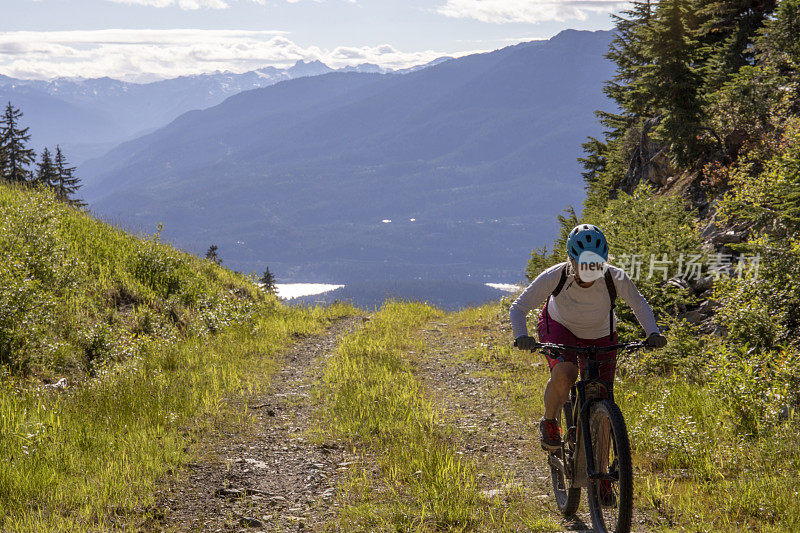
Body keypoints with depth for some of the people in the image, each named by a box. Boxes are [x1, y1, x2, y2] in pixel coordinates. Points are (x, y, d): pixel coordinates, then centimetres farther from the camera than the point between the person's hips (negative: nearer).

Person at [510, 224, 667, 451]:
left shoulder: (615, 278, -31)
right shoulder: (554, 276, -33)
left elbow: (639, 304, -11)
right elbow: (519, 307, -23)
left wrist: (653, 333, -27)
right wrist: (521, 336, -42)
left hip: (600, 335, 2)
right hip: (559, 327, -1)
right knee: (563, 375, -33)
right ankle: (549, 422, -4)